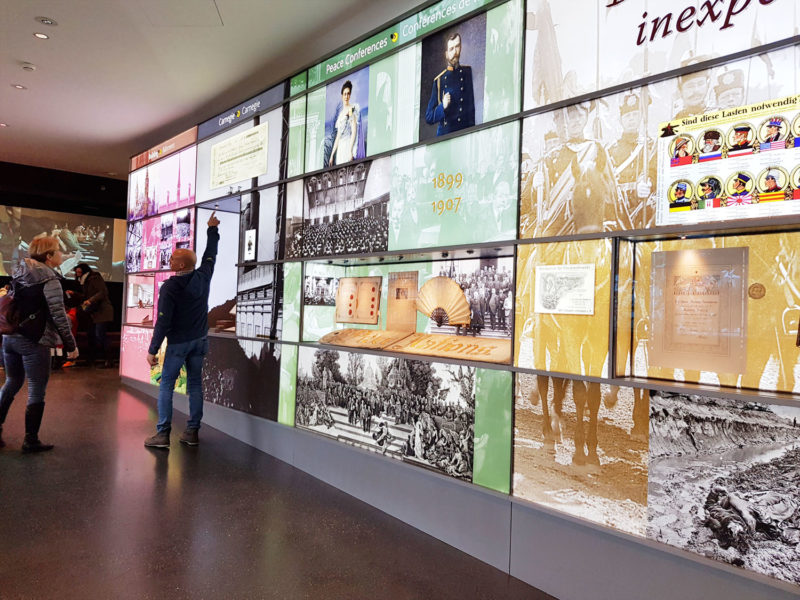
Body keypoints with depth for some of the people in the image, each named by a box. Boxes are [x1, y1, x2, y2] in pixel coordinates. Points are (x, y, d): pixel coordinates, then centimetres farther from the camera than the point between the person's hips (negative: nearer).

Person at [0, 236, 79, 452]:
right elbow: (58, 315, -16)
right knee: (37, 391, 3)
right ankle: (31, 441, 9)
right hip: (34, 342, -8)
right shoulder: (50, 279, -13)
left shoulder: (20, 275, 10)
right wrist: (71, 345, -10)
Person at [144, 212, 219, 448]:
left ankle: (162, 434, 0)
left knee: (166, 386, 2)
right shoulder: (202, 277, -2)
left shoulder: (169, 287, -15)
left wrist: (153, 350, -12)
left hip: (178, 343, -5)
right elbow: (211, 255, 17)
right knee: (195, 385, 9)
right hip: (199, 340, 5)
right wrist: (212, 229, 30)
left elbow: (163, 321, -17)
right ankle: (192, 432, 13)